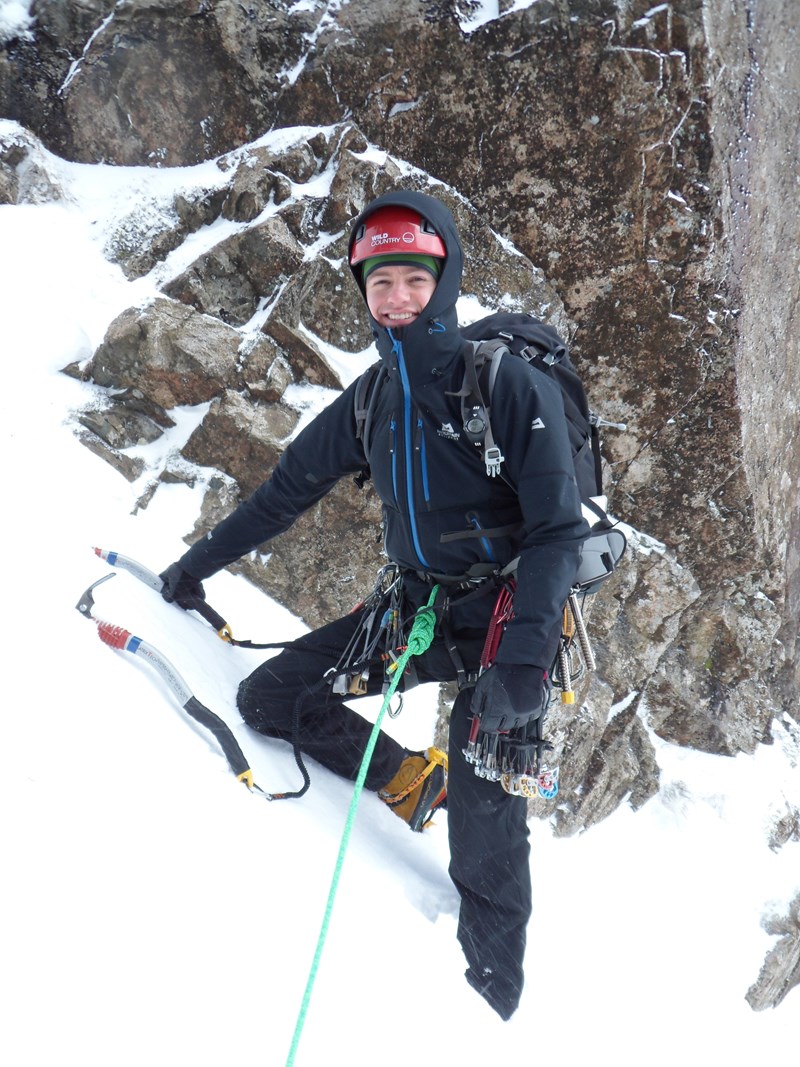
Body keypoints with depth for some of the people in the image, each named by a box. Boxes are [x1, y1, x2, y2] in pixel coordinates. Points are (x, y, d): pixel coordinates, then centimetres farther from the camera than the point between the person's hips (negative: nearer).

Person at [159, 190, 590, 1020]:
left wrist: (524, 657, -28)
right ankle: (414, 782, 12)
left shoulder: (510, 384, -14)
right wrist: (200, 562, 23)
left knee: (487, 842, -10)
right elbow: (290, 487, 17)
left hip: (503, 618, -6)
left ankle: (492, 1008, 5)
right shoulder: (371, 402, 5)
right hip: (415, 609, 6)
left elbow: (559, 529, -18)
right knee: (270, 698, -2)